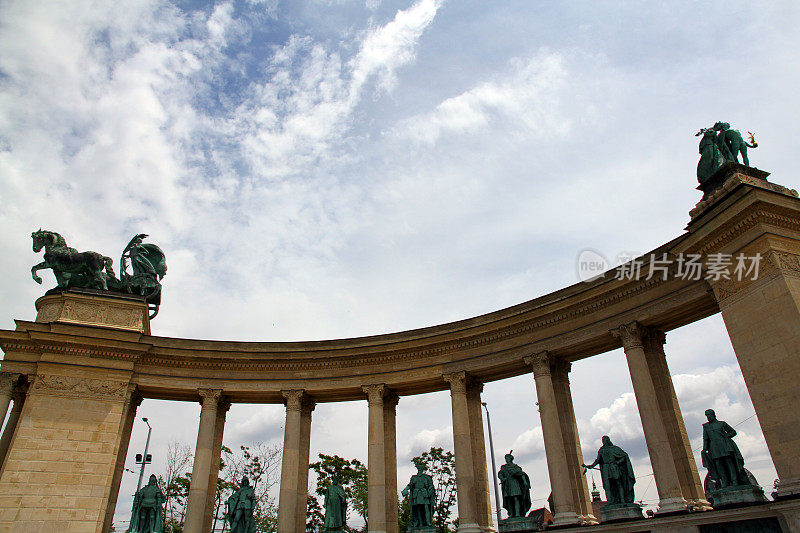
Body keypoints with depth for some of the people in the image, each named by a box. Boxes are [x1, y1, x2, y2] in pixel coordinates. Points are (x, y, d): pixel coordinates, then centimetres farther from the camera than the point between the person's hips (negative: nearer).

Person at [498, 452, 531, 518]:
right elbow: (499, 474, 11)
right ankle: (511, 514, -3)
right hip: (507, 484, 3)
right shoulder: (503, 467, 20)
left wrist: (524, 481, -13)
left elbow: (522, 473, 2)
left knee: (516, 498, -14)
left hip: (514, 483, -3)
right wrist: (502, 478, -10)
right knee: (509, 499, -3)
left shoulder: (515, 466, 11)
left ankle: (517, 513, -19)